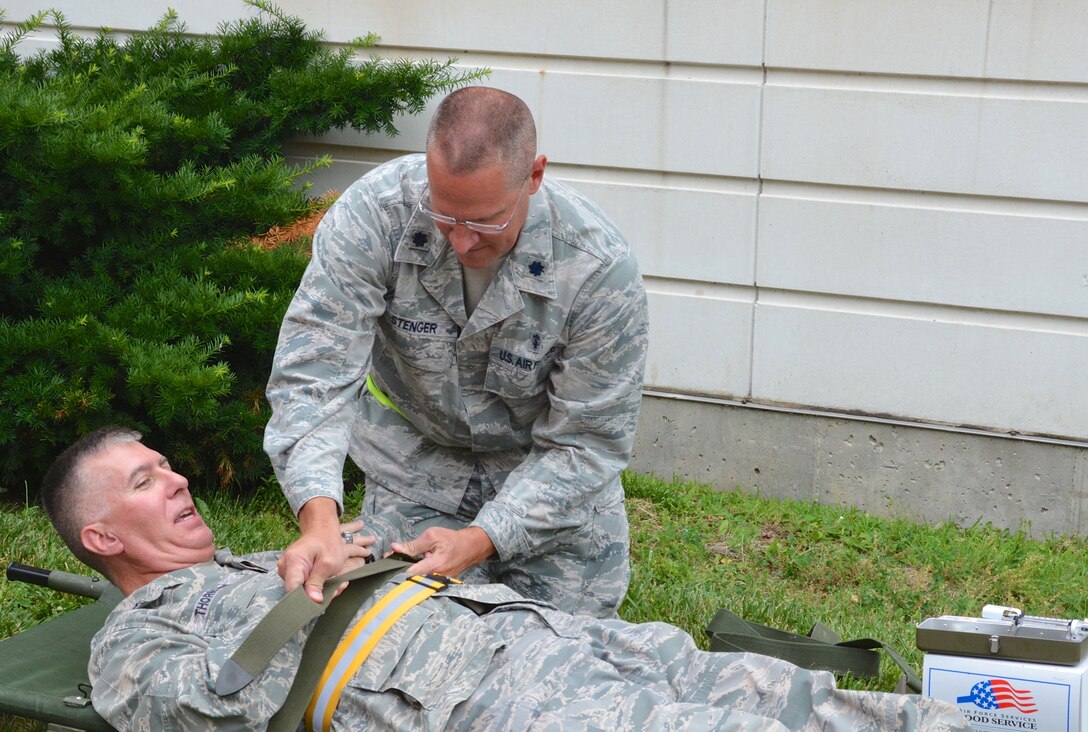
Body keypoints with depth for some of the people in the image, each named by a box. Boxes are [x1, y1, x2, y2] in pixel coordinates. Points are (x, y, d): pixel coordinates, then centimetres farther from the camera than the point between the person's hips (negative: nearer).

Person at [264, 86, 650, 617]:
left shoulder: (599, 268, -30)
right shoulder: (375, 213, -29)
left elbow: (586, 440, -23)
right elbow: (314, 370, -31)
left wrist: (481, 540, -36)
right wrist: (319, 517, -47)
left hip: (547, 466, -1)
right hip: (414, 456, 1)